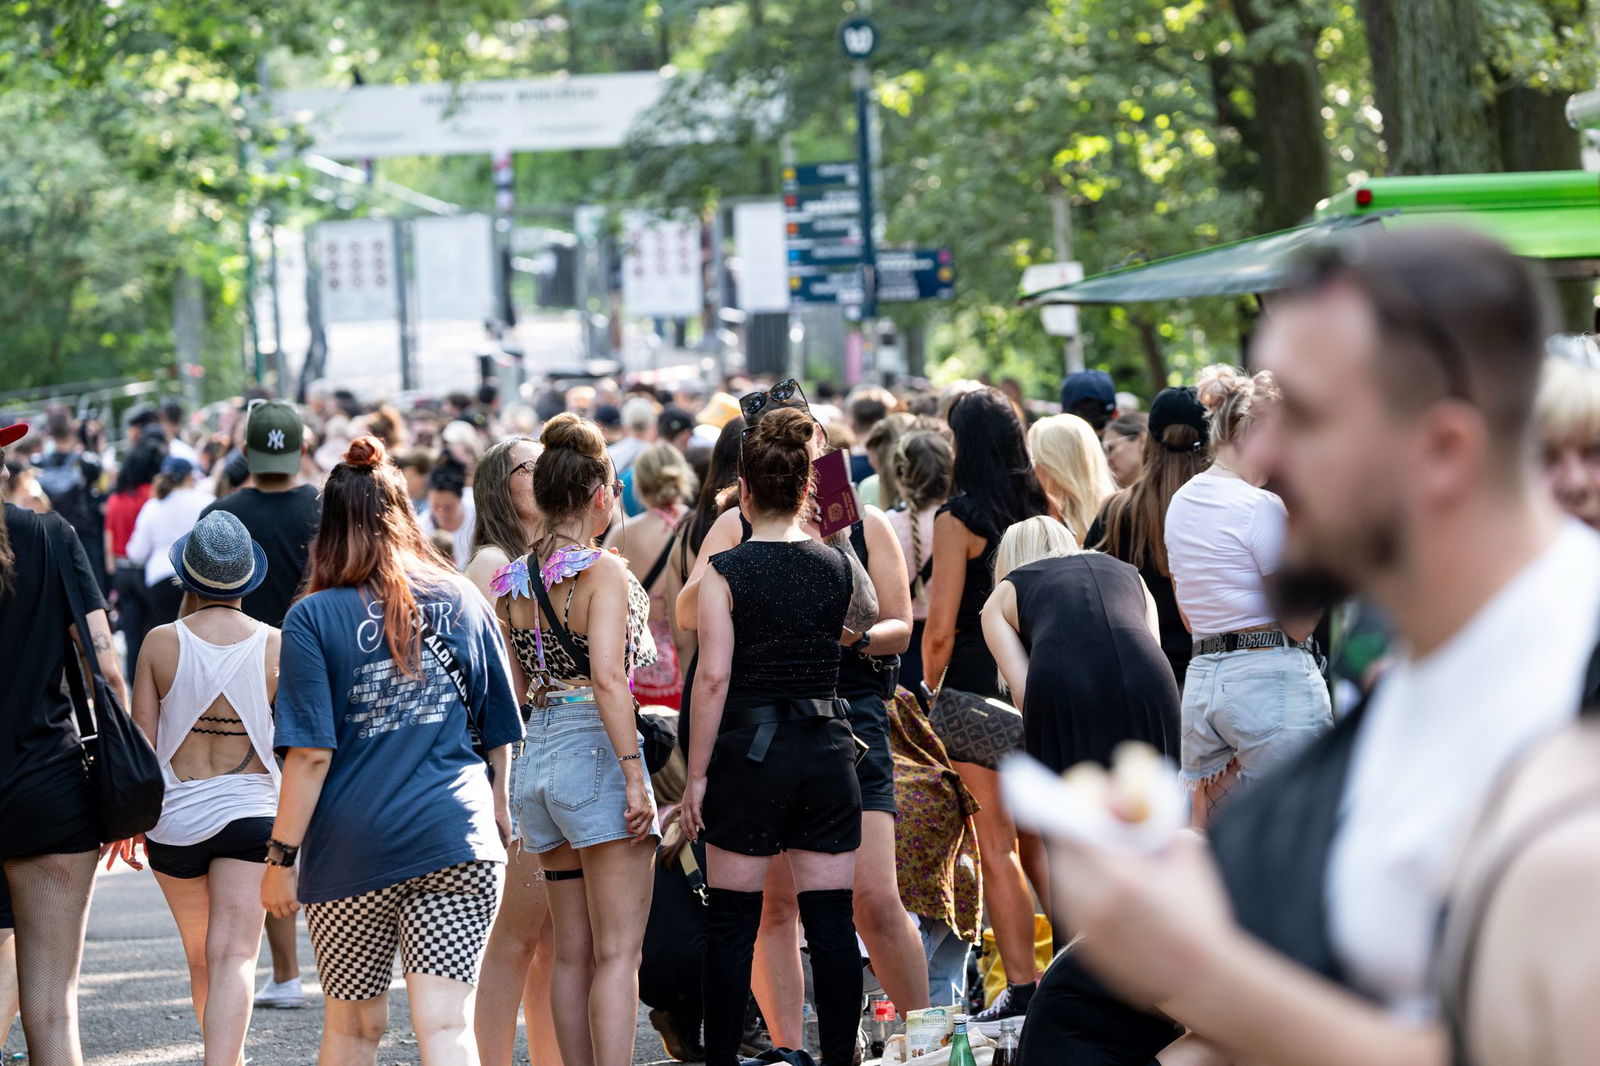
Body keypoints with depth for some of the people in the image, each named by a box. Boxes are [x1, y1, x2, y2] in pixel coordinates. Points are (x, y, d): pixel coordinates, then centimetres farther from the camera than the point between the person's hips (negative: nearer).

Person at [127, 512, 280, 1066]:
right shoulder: (276, 645, -5)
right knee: (235, 957, -8)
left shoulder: (160, 642, -5)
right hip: (250, 812, -1)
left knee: (201, 959, 18)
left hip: (174, 814, 1)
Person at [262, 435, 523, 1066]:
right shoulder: (461, 601, 6)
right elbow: (500, 734, 12)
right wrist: (499, 815, 26)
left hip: (353, 848, -1)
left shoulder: (315, 618, -5)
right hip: (457, 837, 2)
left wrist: (281, 856, -4)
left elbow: (310, 756, -10)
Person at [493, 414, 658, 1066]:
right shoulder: (602, 570, -10)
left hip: (538, 753, 7)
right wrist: (634, 774, -20)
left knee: (572, 952, 13)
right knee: (617, 952, -6)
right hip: (596, 749, -7)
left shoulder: (513, 583, 11)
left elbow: (515, 689, 13)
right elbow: (608, 676, -20)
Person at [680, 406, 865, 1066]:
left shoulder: (725, 573, -8)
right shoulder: (836, 567, 3)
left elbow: (713, 678, -12)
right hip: (826, 751, 3)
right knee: (831, 923, 4)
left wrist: (697, 774, -6)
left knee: (733, 925, 6)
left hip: (750, 752, -3)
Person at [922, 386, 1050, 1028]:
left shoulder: (958, 518, -11)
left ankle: (1022, 987, -1)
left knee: (998, 845, -1)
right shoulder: (1042, 506, 6)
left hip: (977, 684, -6)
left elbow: (941, 626, -12)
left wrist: (930, 694, 1)